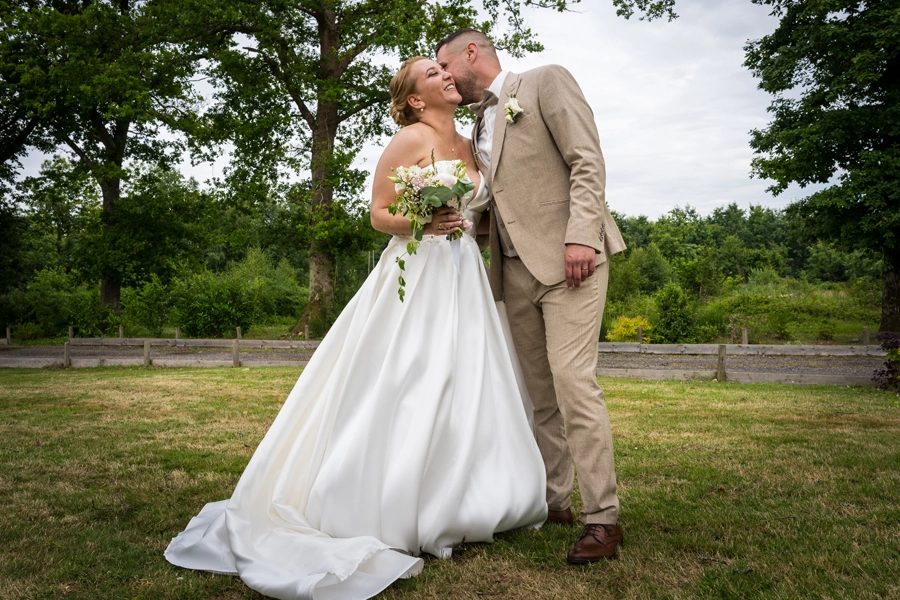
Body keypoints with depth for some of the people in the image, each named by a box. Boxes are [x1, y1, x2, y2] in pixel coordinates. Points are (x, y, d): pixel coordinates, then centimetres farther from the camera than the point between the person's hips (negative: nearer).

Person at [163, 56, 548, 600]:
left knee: (468, 389, 7)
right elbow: (379, 215, -7)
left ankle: (449, 503, 19)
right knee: (408, 392, -8)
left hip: (463, 282, 7)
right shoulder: (409, 140, -5)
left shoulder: (469, 146, 16)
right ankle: (389, 511, 3)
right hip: (415, 280, -7)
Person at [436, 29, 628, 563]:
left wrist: (580, 235, -19)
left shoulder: (546, 81, 4)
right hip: (516, 271, 7)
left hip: (567, 258, -7)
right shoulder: (479, 127, 24)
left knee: (572, 379, -13)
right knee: (539, 392, 6)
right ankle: (554, 501, 16)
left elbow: (587, 161, -7)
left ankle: (602, 518, -6)